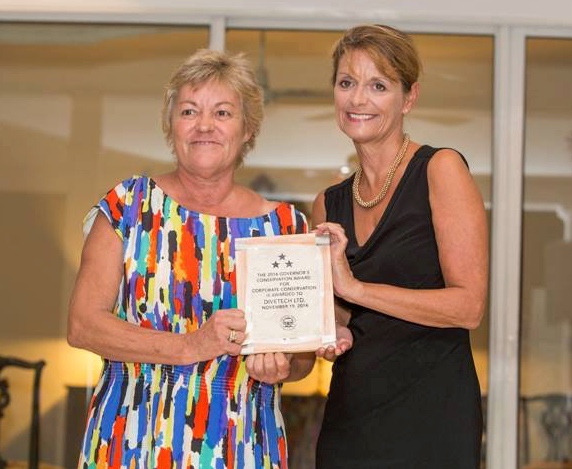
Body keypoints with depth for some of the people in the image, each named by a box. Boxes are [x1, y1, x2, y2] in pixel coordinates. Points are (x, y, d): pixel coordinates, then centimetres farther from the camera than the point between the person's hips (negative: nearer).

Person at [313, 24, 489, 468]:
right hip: (349, 412, 5)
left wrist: (354, 286, -18)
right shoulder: (329, 203, 9)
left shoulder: (441, 169, -7)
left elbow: (469, 306, -15)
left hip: (432, 413, -5)